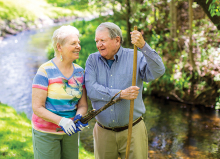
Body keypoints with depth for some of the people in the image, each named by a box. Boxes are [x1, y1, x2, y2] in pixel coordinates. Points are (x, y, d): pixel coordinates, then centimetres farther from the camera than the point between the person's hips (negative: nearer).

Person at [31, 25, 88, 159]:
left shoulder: (80, 72, 2)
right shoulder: (45, 72, -15)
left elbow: (83, 104, 2)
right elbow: (37, 108, -17)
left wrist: (79, 117, -20)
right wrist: (61, 121, -29)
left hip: (70, 131, 5)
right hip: (46, 132, -5)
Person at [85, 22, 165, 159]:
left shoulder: (135, 57, -5)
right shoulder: (93, 60, 0)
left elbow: (158, 72, -23)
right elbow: (91, 90, -14)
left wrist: (143, 46, -34)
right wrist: (121, 94, -21)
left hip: (132, 131, -2)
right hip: (104, 132, 2)